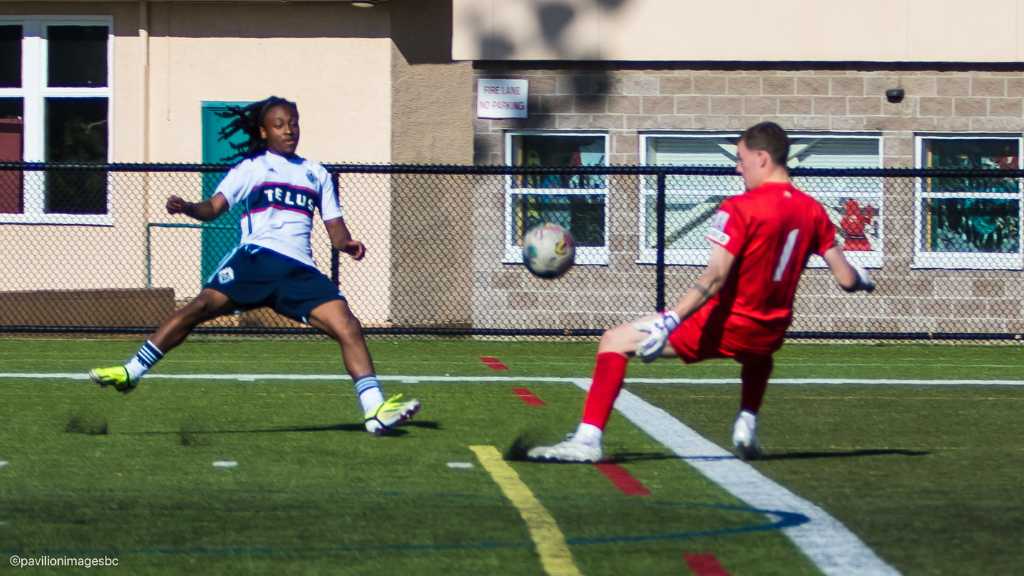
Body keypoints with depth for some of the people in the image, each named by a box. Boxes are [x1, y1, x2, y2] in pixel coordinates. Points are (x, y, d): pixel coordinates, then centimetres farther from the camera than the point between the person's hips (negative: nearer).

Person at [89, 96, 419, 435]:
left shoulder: (317, 174, 23)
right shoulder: (251, 168, 14)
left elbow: (335, 227, 19)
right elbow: (214, 207, 3)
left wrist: (347, 244, -4)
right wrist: (186, 208, -18)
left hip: (300, 270, 3)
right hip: (256, 257, -3)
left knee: (348, 327, -14)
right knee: (204, 304, -22)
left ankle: (376, 411, -14)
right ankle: (131, 372, -15)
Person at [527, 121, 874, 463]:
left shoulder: (739, 209, -15)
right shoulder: (813, 211, 2)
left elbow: (715, 277, -25)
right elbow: (846, 279, 5)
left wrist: (669, 321, -30)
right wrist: (861, 279, 29)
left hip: (723, 327, -6)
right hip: (768, 336, 6)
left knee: (614, 341, -1)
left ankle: (588, 440, -11)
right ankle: (747, 424, 22)